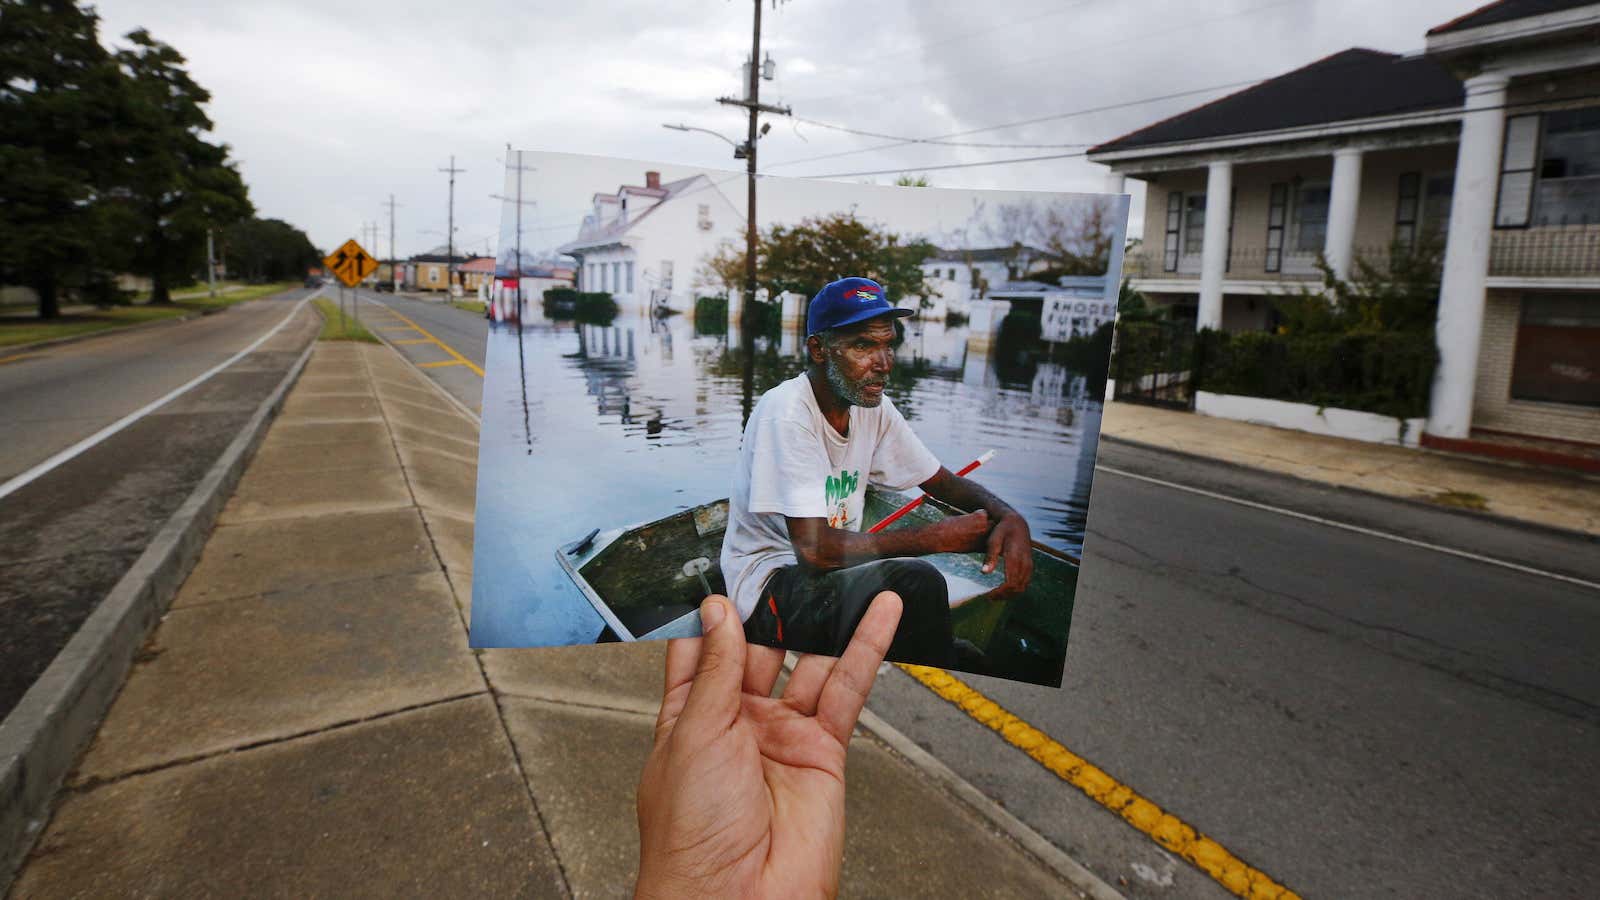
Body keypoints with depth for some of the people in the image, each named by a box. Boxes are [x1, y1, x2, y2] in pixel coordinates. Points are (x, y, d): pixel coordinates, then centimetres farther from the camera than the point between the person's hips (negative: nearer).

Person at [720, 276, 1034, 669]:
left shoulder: (874, 408, 2)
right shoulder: (786, 412, -21)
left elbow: (947, 483, 11)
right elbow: (815, 549, -27)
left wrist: (1008, 516, -12)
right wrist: (937, 537, -19)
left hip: (833, 574, 7)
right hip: (771, 590, -7)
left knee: (968, 661, -8)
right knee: (915, 581, -29)